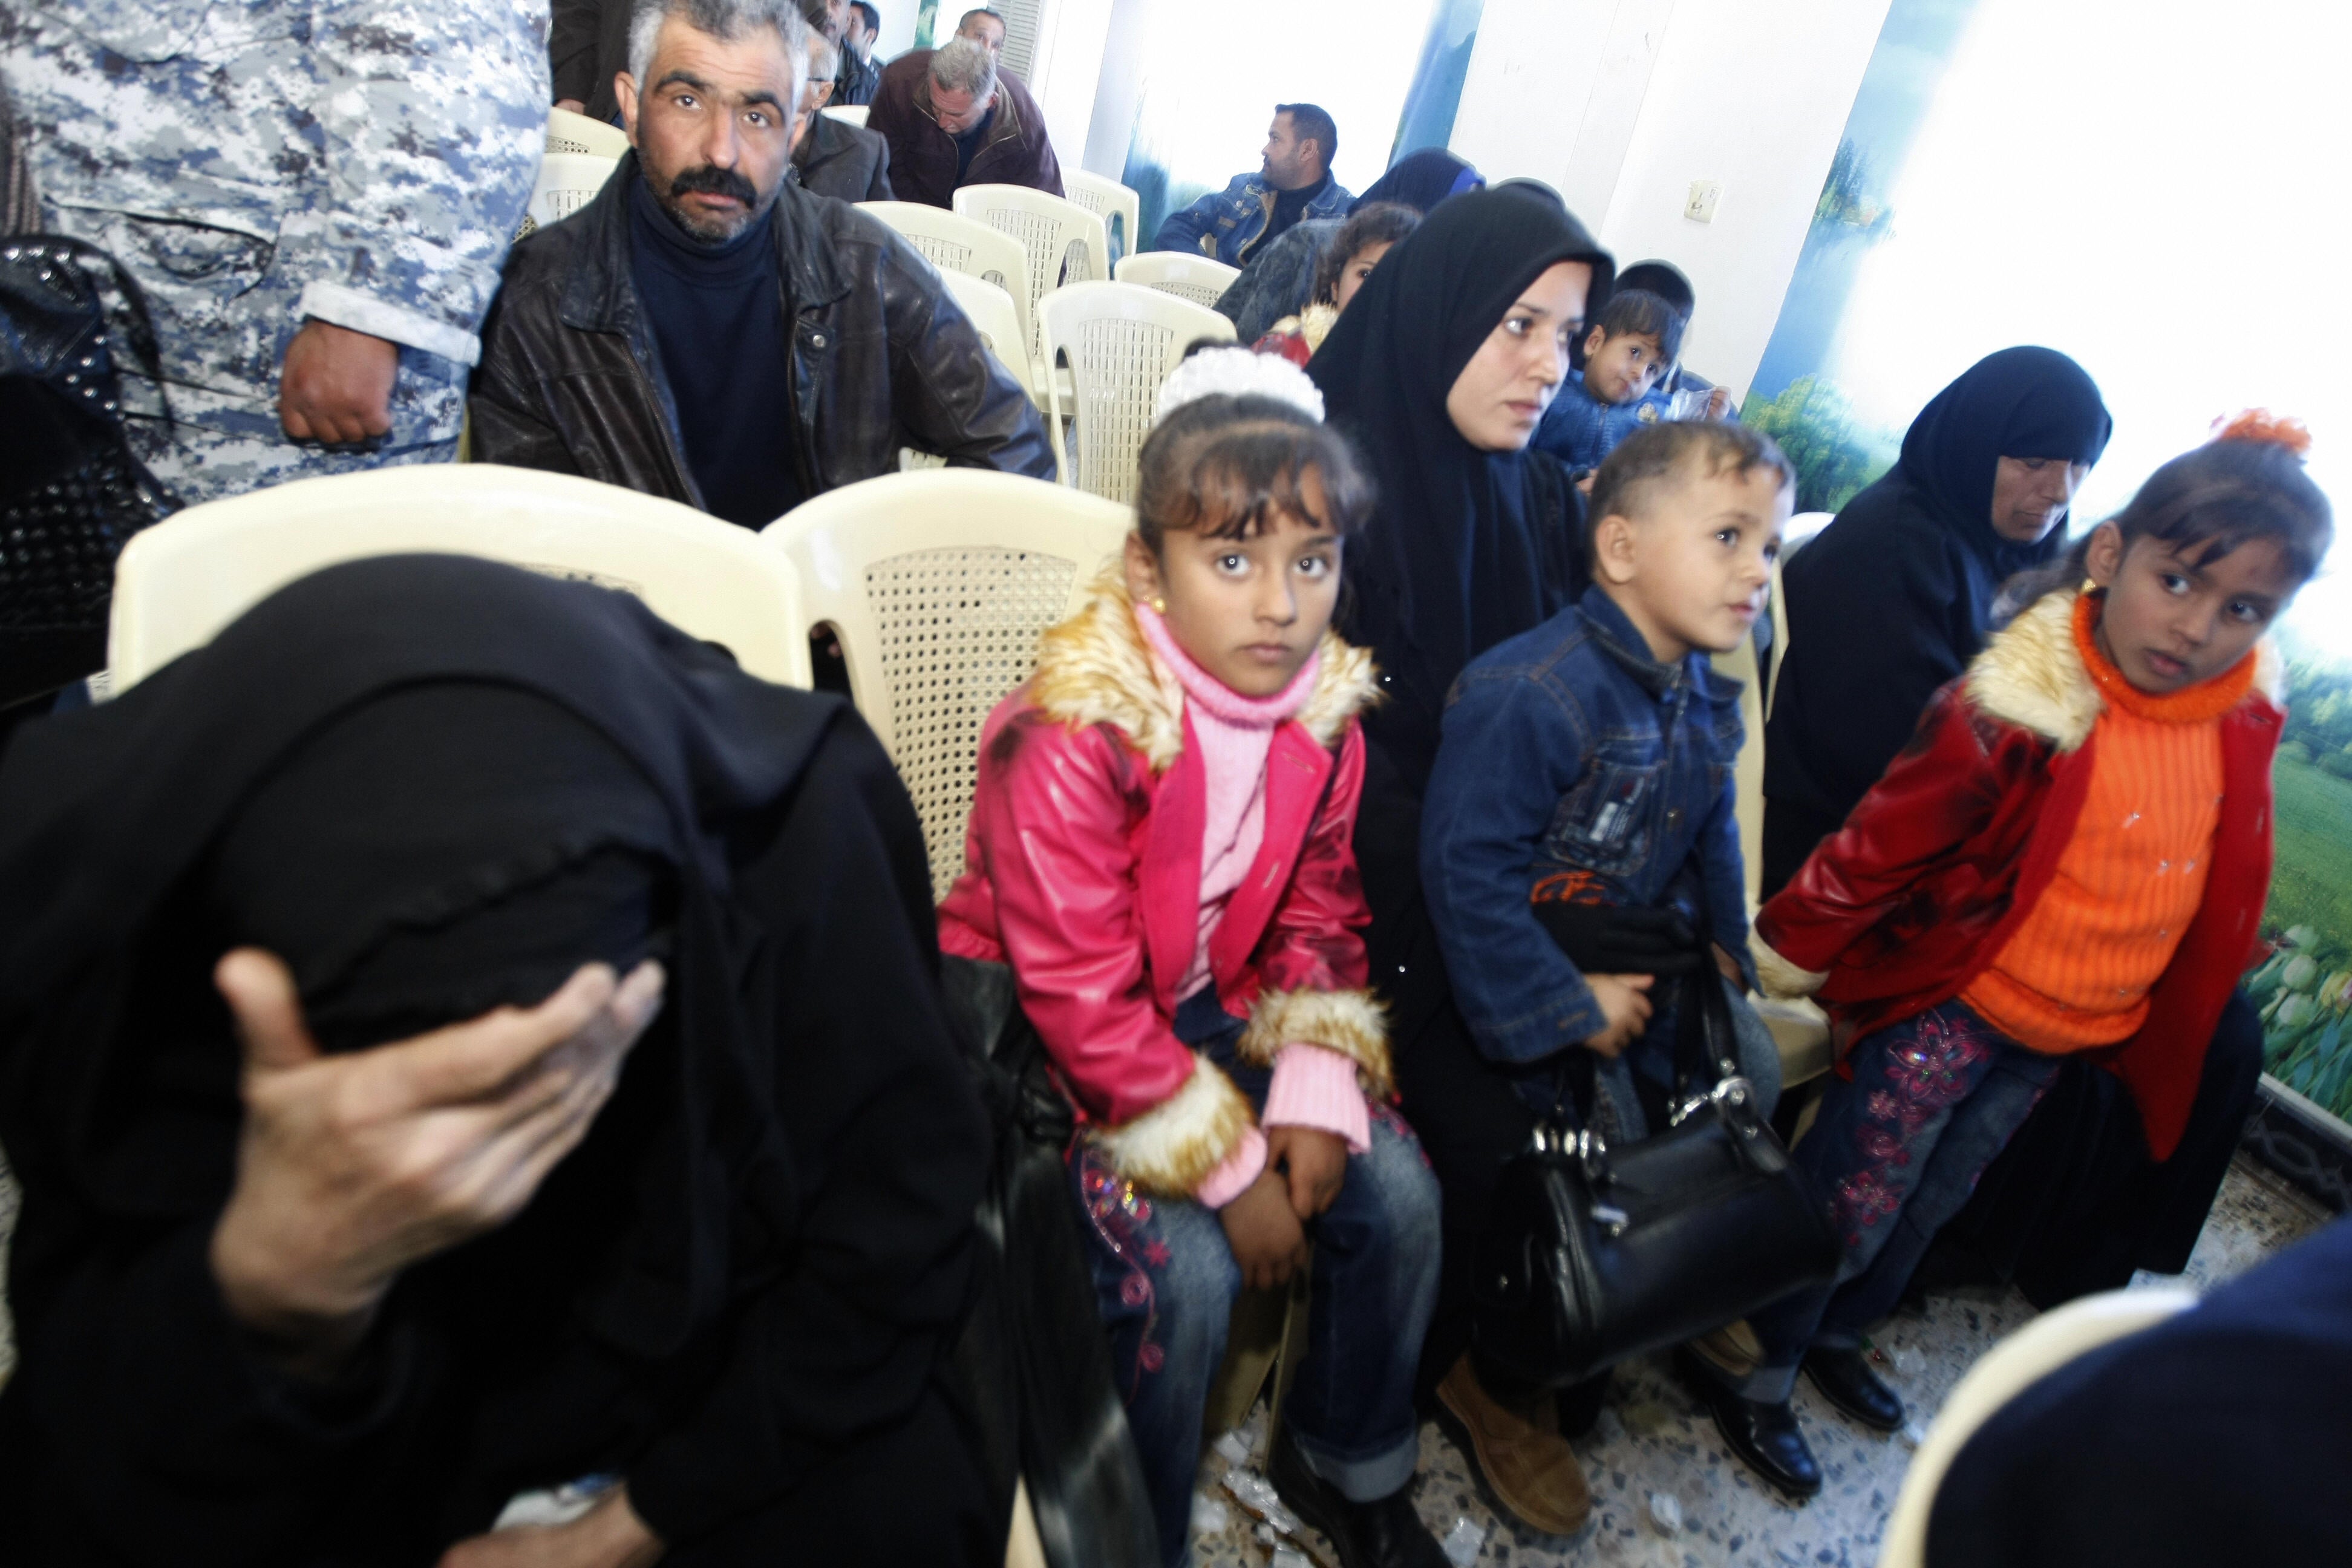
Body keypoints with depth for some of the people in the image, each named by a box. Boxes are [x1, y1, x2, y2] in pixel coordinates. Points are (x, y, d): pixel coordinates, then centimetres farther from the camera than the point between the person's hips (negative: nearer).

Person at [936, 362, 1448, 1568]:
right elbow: (1081, 1000, -25)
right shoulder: (1073, 738, -27)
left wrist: (1315, 1097, -9)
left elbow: (1319, 917, 5)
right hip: (1050, 1049, -6)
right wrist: (1230, 1170, -21)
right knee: (1184, 1267, -22)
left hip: (1215, 1010, 6)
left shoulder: (1323, 715, -6)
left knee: (1399, 1195, -3)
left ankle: (1345, 1463, 25)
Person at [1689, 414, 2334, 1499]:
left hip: (2075, 1033, 7)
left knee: (1929, 1203, 23)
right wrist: (1783, 962, -16)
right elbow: (1878, 849, -22)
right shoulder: (2021, 711, -27)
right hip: (1946, 1006, -6)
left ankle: (1836, 1335, 46)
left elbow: (2220, 882, 11)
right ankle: (1752, 1374, 26)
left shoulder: (2241, 722, -6)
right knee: (1849, 1200, 3)